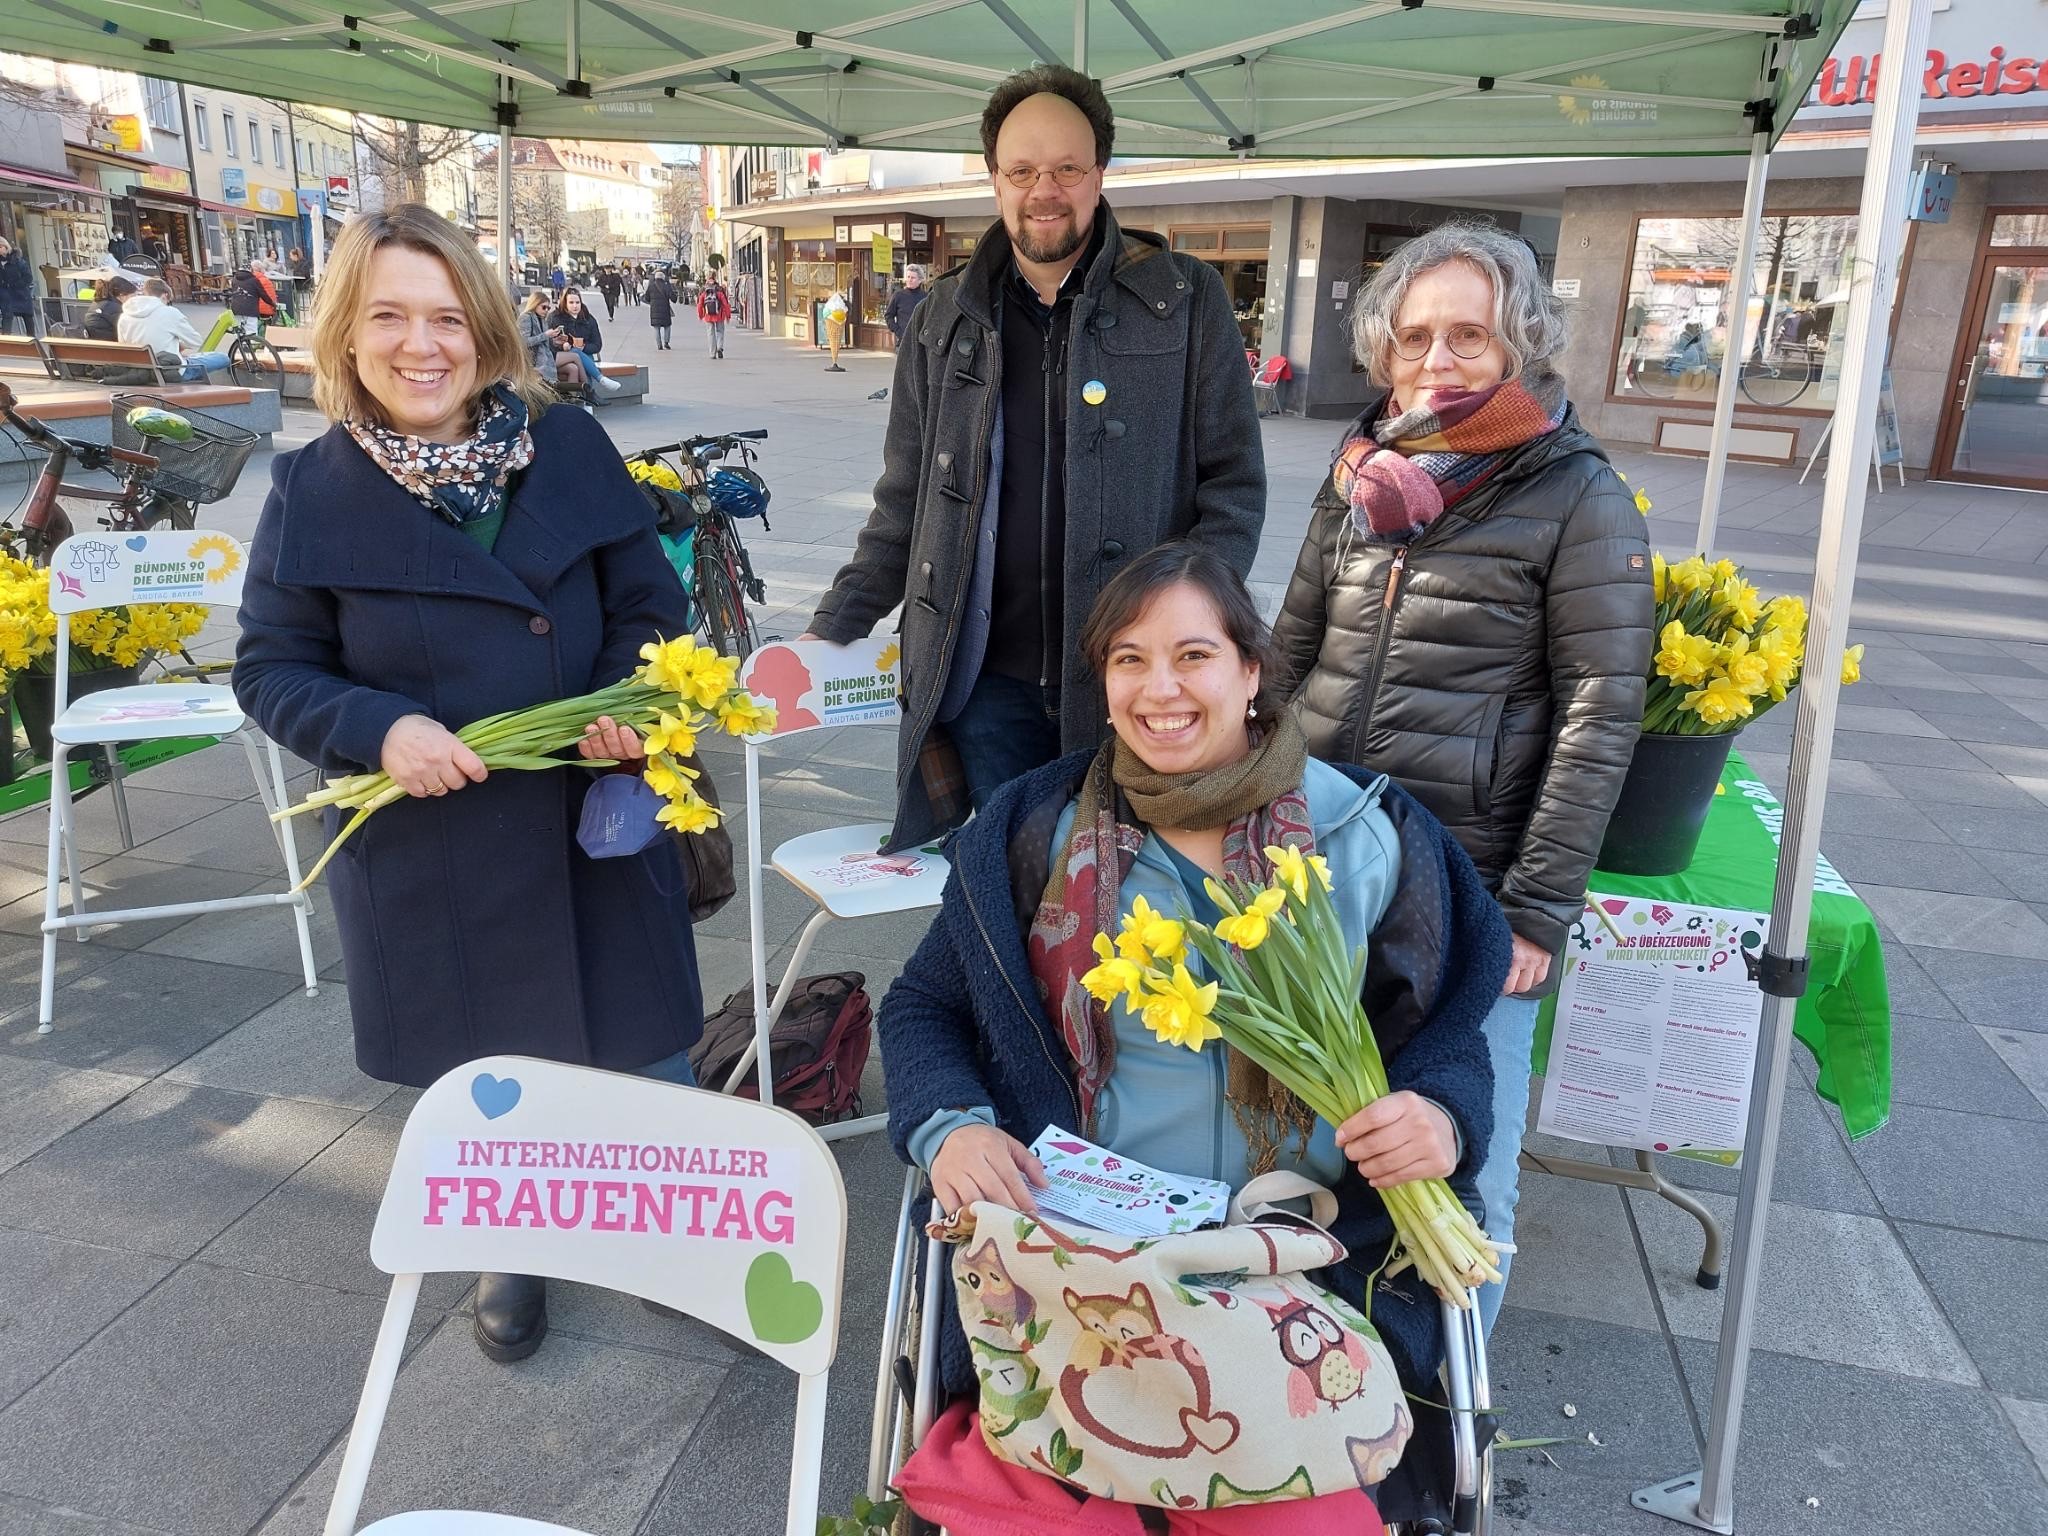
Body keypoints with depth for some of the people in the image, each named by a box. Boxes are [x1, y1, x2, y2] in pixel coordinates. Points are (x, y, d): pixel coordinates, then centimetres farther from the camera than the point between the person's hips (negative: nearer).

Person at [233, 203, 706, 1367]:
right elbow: (273, 671, 2)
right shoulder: (314, 492, -3)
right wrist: (379, 729, -17)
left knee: (645, 1054, 12)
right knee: (483, 1069, 14)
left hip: (597, 821, 1)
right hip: (429, 848, -1)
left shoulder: (571, 450, -1)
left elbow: (651, 605, 5)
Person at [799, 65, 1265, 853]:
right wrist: (830, 632, 6)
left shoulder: (1185, 301, 0)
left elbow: (1233, 482, 0)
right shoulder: (945, 319, 8)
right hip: (982, 683, 3)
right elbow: (905, 505, 13)